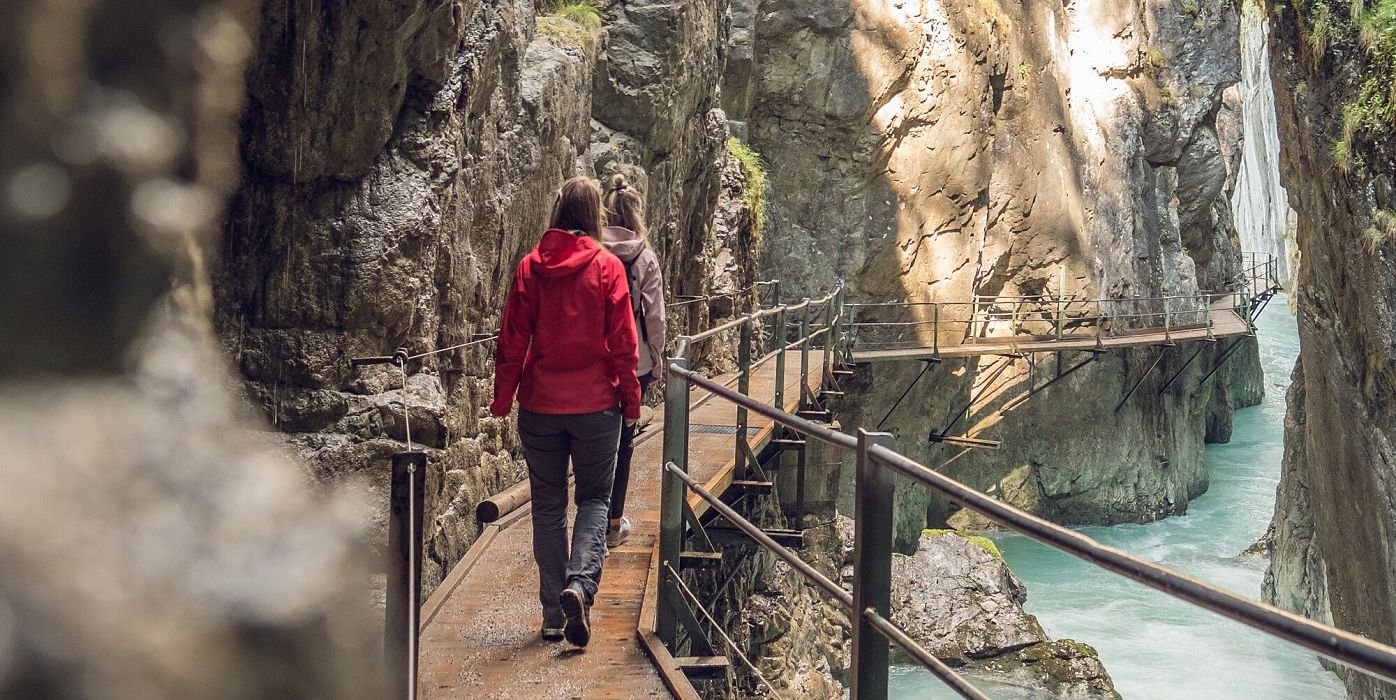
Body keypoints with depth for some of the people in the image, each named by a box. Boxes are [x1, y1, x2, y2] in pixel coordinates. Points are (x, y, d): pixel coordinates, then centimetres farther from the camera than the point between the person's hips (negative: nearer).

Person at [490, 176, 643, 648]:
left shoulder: (530, 267, -2)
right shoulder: (607, 267, -6)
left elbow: (512, 341, -1)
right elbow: (623, 343, -5)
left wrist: (502, 399, 8)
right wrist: (631, 401, 5)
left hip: (540, 405, 2)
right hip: (596, 405, -1)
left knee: (548, 504, 12)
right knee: (595, 498, 12)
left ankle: (553, 613, 14)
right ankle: (580, 582, -12)